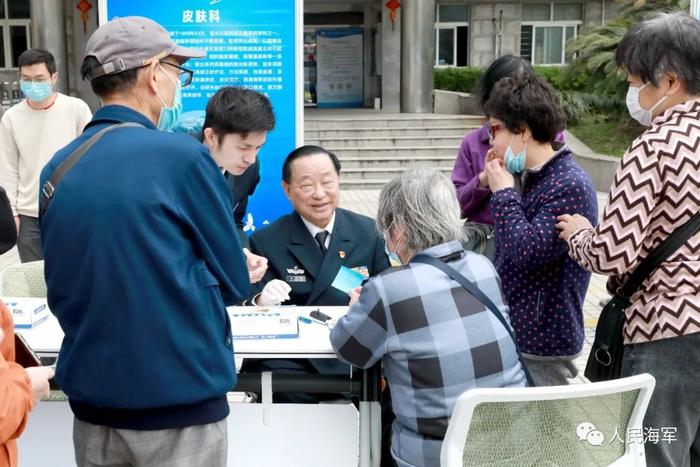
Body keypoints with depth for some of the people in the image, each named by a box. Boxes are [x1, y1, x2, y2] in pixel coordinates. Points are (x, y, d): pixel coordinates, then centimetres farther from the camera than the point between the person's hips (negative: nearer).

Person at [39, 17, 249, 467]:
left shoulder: (57, 168, 2)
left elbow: (61, 289, 11)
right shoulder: (183, 156, -14)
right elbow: (234, 282, -6)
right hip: (180, 400, -5)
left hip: (92, 399, 5)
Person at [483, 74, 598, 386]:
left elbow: (528, 253, -27)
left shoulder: (571, 186, -18)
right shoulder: (525, 178, 9)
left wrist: (503, 193, -16)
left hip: (542, 347, -8)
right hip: (510, 335, 9)